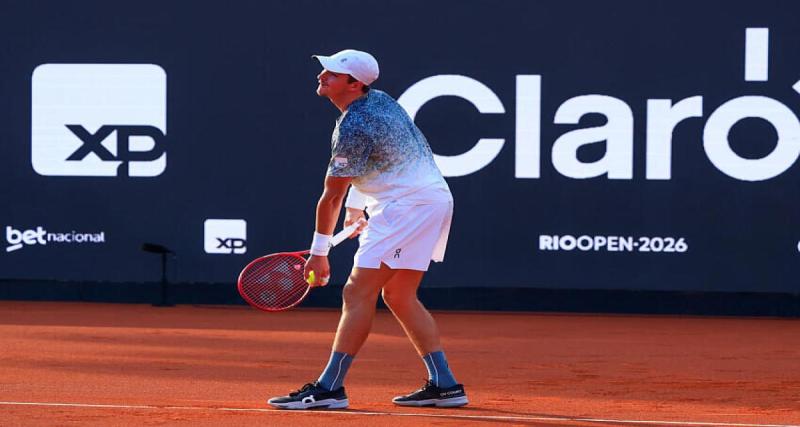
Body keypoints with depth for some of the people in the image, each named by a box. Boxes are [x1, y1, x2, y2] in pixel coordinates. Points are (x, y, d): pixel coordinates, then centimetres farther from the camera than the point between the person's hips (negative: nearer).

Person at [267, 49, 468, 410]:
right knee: (399, 296, 14)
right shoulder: (379, 100, 11)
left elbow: (331, 197, -10)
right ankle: (444, 384, 12)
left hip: (409, 205, -10)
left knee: (358, 292, -11)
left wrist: (319, 253, -2)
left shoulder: (352, 129, -17)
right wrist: (356, 207, 25)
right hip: (435, 198, 10)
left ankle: (329, 388, -13)